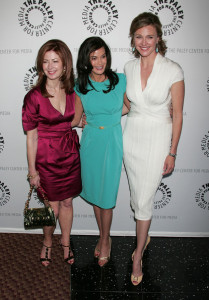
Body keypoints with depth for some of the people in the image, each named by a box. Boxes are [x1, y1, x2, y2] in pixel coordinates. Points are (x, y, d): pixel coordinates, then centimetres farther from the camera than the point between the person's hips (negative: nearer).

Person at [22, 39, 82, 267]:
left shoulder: (72, 91, -2)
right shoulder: (34, 97, -15)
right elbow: (31, 137, -11)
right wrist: (32, 170, -8)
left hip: (71, 155, 4)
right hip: (47, 159, -3)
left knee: (67, 202, 17)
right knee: (52, 207, 10)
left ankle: (65, 242, 42)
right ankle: (47, 242, 40)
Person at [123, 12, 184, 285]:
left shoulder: (173, 70, -13)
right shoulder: (129, 67, 2)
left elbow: (177, 115, -9)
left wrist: (172, 153, -7)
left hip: (157, 137, -4)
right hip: (132, 135, 5)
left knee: (144, 199, 0)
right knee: (137, 194, 16)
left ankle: (138, 256, 20)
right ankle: (144, 235, 42)